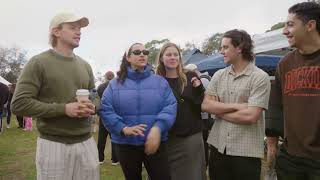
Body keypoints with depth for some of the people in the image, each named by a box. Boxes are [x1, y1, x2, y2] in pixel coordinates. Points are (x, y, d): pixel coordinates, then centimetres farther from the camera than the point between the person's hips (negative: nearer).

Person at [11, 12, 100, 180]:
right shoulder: (39, 62, -6)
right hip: (53, 144, -5)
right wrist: (64, 109, -19)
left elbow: (95, 97, 18)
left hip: (87, 142, 5)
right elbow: (19, 104, -12)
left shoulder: (84, 65, 11)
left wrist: (92, 107, -6)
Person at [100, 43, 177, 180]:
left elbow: (170, 107, -6)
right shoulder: (115, 84, 3)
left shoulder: (160, 81, 4)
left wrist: (158, 128, -22)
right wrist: (123, 129, -21)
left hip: (155, 142, 0)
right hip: (125, 144, 1)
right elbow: (105, 109, -6)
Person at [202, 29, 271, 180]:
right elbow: (206, 105, -4)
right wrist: (235, 106, -15)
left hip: (247, 152, -4)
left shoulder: (260, 77, -10)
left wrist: (219, 110, -7)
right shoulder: (219, 75, 6)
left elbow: (250, 116, -19)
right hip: (219, 147, 5)